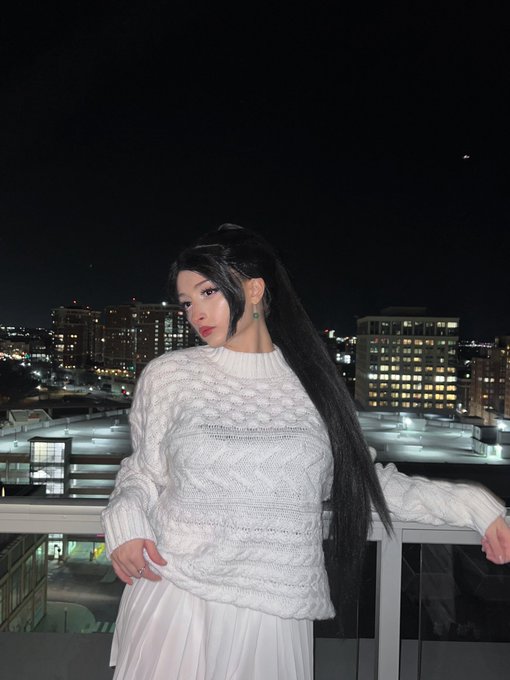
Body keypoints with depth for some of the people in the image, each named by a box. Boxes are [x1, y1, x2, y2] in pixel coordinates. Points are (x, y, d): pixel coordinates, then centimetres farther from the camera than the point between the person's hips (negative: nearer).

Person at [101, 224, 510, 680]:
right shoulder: (168, 375, -1)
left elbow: (360, 477, 7)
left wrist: (473, 505, 2)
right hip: (177, 596, 0)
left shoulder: (311, 379, 1)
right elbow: (144, 471, 8)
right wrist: (125, 518, -12)